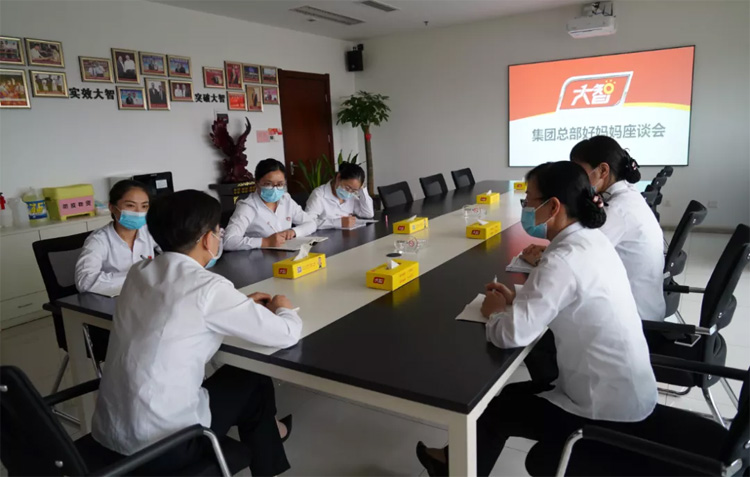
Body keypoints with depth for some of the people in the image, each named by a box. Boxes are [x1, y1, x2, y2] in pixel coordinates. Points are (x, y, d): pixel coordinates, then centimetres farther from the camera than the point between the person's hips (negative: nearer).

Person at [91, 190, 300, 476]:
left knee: (229, 376, 27)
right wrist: (283, 310, 7)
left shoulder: (139, 273, 0)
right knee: (256, 385, 17)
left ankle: (263, 433, 45)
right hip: (159, 444, -7)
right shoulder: (208, 287, -21)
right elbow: (286, 335, -14)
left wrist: (241, 305, 17)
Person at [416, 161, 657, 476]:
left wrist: (495, 312, -11)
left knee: (495, 409, 11)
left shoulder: (564, 260, -28)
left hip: (609, 411, -8)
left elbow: (511, 334, -34)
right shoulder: (592, 240, 0)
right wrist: (517, 300, 2)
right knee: (512, 394, 21)